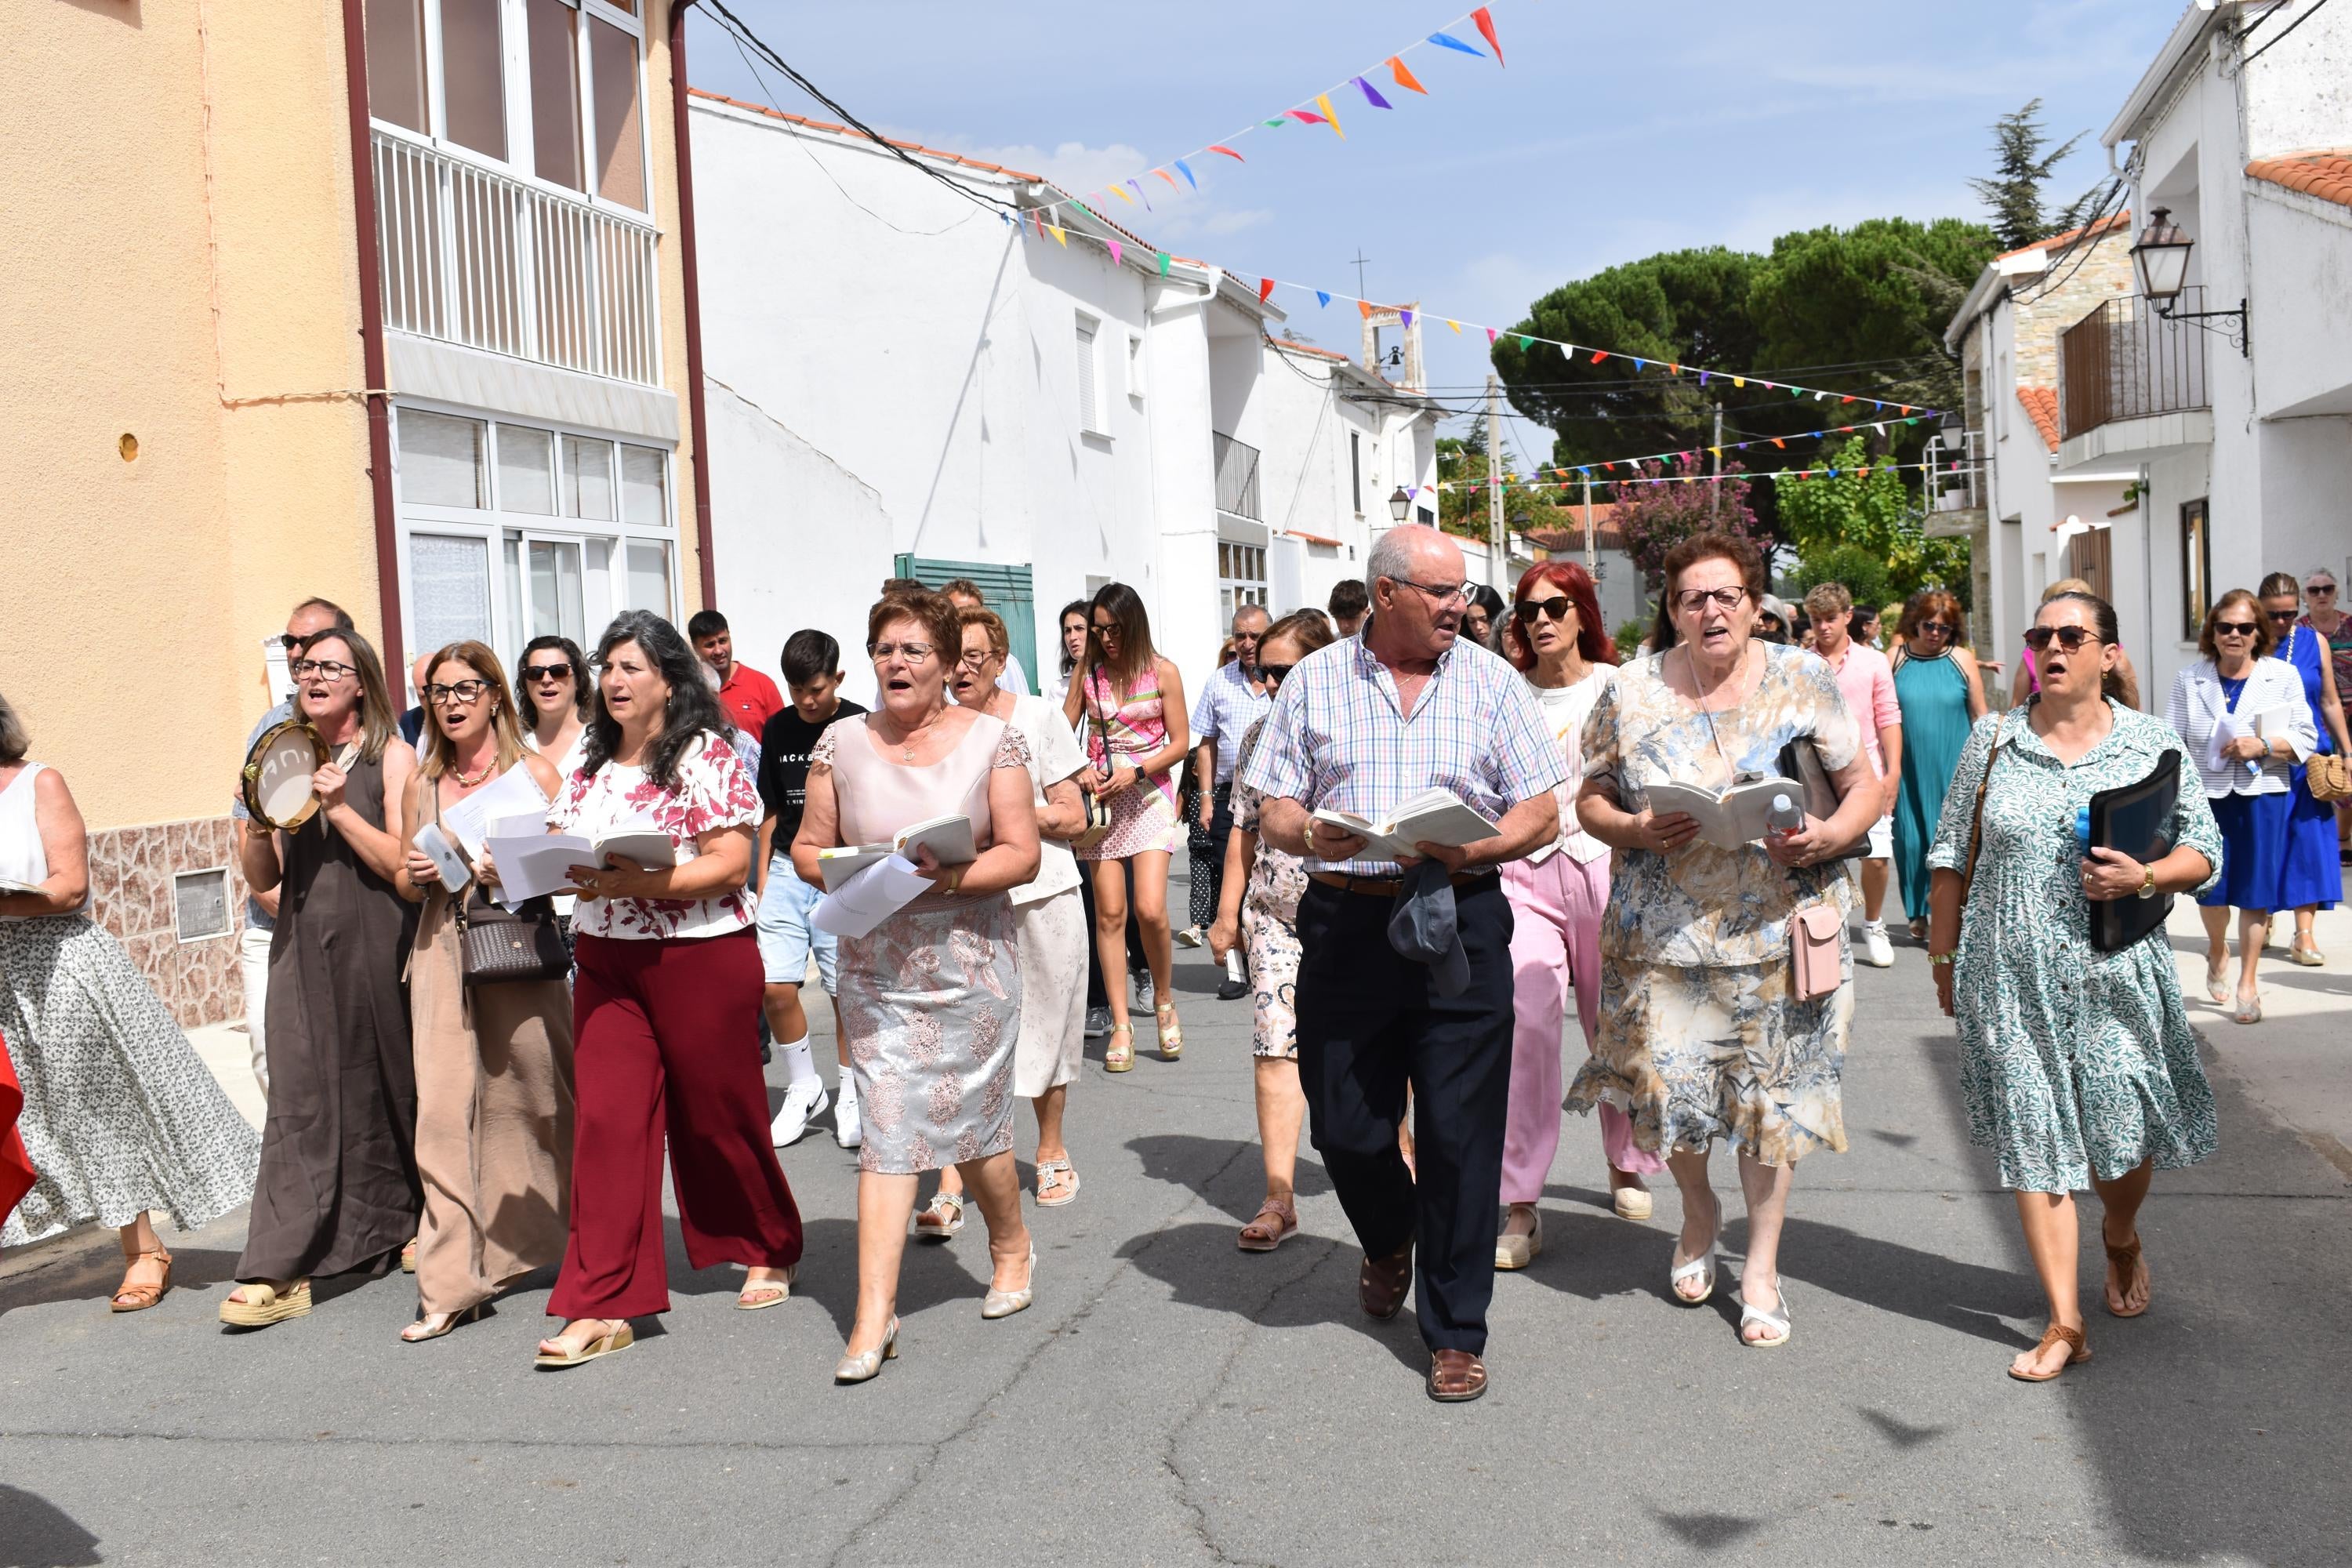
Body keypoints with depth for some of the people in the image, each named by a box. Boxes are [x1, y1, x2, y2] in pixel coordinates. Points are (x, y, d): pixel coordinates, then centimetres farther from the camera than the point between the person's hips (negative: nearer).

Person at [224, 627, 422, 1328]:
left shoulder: (392, 756, 0)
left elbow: (404, 864, -8)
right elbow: (262, 878, 11)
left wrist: (340, 808, -15)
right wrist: (258, 822, -8)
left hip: (375, 948, -3)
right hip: (301, 950, 3)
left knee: (387, 1091, 9)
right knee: (298, 1100, -4)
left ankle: (410, 1227, 30)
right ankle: (281, 1271, -7)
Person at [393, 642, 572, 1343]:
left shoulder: (534, 773, 3)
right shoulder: (421, 785, 12)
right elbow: (405, 883, 19)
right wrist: (416, 874, -3)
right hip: (443, 952, 3)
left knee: (537, 1099, 4)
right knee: (443, 1110, -5)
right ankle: (451, 1285, -3)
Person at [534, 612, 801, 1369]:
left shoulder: (706, 756, -9)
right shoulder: (591, 762, 11)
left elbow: (732, 862, -15)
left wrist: (641, 882, -25)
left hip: (701, 958, -5)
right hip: (606, 962, 5)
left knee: (717, 1114, 8)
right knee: (607, 1121, -3)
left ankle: (771, 1251, 33)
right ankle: (603, 1305, 1)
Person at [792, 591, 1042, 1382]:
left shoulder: (991, 738, -1)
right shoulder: (841, 743, 4)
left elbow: (1022, 855, -5)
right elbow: (806, 849, 8)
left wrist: (953, 877, -21)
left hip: (970, 960, -1)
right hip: (875, 966, 1)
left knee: (975, 1126, 8)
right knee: (886, 1129, -4)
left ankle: (1011, 1246, 37)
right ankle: (874, 1315, -2)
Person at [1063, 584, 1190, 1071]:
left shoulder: (1162, 672, -1)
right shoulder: (1088, 673, 6)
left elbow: (1180, 742, 0)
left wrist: (1136, 772, -13)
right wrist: (1081, 771, -8)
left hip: (1149, 795, -2)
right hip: (1099, 796, 2)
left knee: (1150, 908, -14)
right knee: (1109, 913, -1)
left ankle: (1163, 998, 12)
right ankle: (1121, 1025, 5)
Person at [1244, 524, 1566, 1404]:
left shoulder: (1491, 680, 6)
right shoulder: (1314, 682, 8)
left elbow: (1542, 814, 4)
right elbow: (1271, 814, 7)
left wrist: (1473, 849, -15)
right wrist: (1309, 835, -16)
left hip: (1460, 920, -1)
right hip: (1345, 924, 1)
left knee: (1460, 1134, -1)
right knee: (1346, 1127, 7)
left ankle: (1456, 1332, 15)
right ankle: (1388, 1242, 42)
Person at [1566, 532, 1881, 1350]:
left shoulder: (1802, 681, 1)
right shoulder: (1631, 692, 2)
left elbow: (1865, 784, 4)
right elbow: (1590, 799, 7)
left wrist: (1827, 837, -15)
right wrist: (1636, 830, -14)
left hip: (1777, 928, 0)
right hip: (1664, 934, 1)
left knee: (1772, 1093, 4)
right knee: (1664, 1087, 2)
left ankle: (1762, 1265, 22)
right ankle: (1698, 1207, 36)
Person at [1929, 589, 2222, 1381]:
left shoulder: (2153, 742, 2)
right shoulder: (1993, 739, 4)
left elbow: (2203, 852, 5)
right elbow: (1953, 860, 8)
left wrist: (2144, 877, -16)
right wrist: (1944, 960, 8)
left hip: (2116, 975, 0)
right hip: (2011, 978, 0)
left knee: (2126, 1131, 9)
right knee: (2032, 1138, 1)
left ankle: (2122, 1240, 44)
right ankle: (2064, 1323, 9)